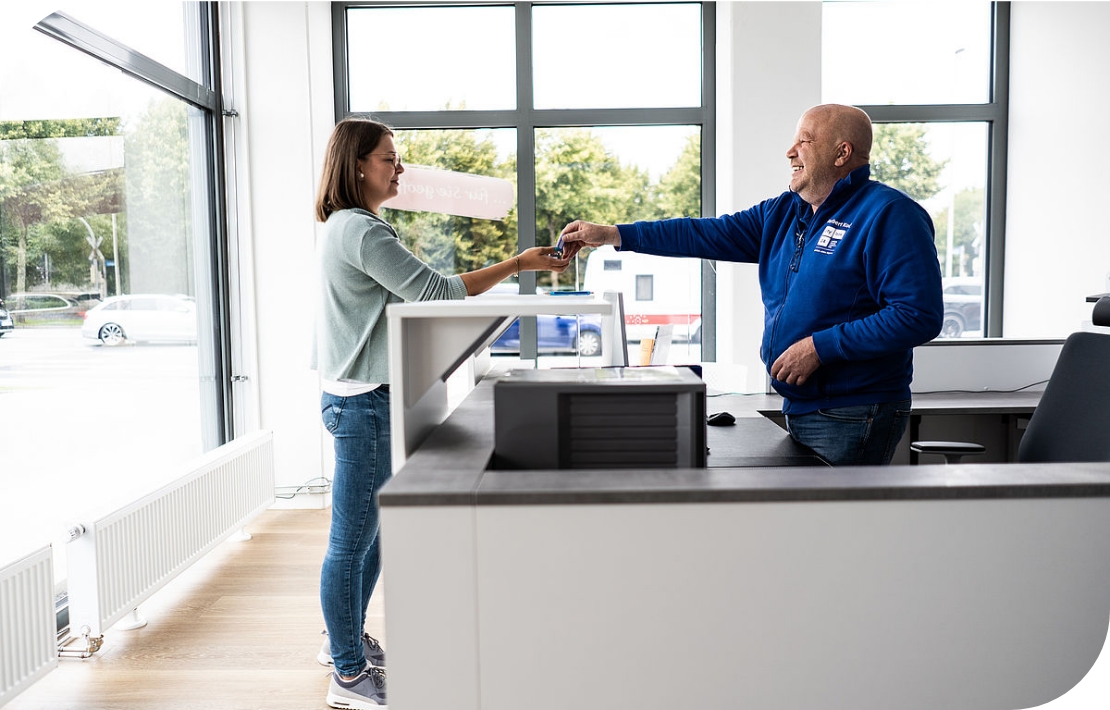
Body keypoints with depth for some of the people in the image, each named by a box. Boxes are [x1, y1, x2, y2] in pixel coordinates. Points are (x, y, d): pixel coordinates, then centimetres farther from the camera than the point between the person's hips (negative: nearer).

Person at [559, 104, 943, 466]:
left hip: (852, 417, -8)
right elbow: (709, 234, 10)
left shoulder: (889, 215, -13)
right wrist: (613, 234, 6)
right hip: (798, 409, 8)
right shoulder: (782, 212, 12)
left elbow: (919, 315, -20)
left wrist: (820, 347, -21)